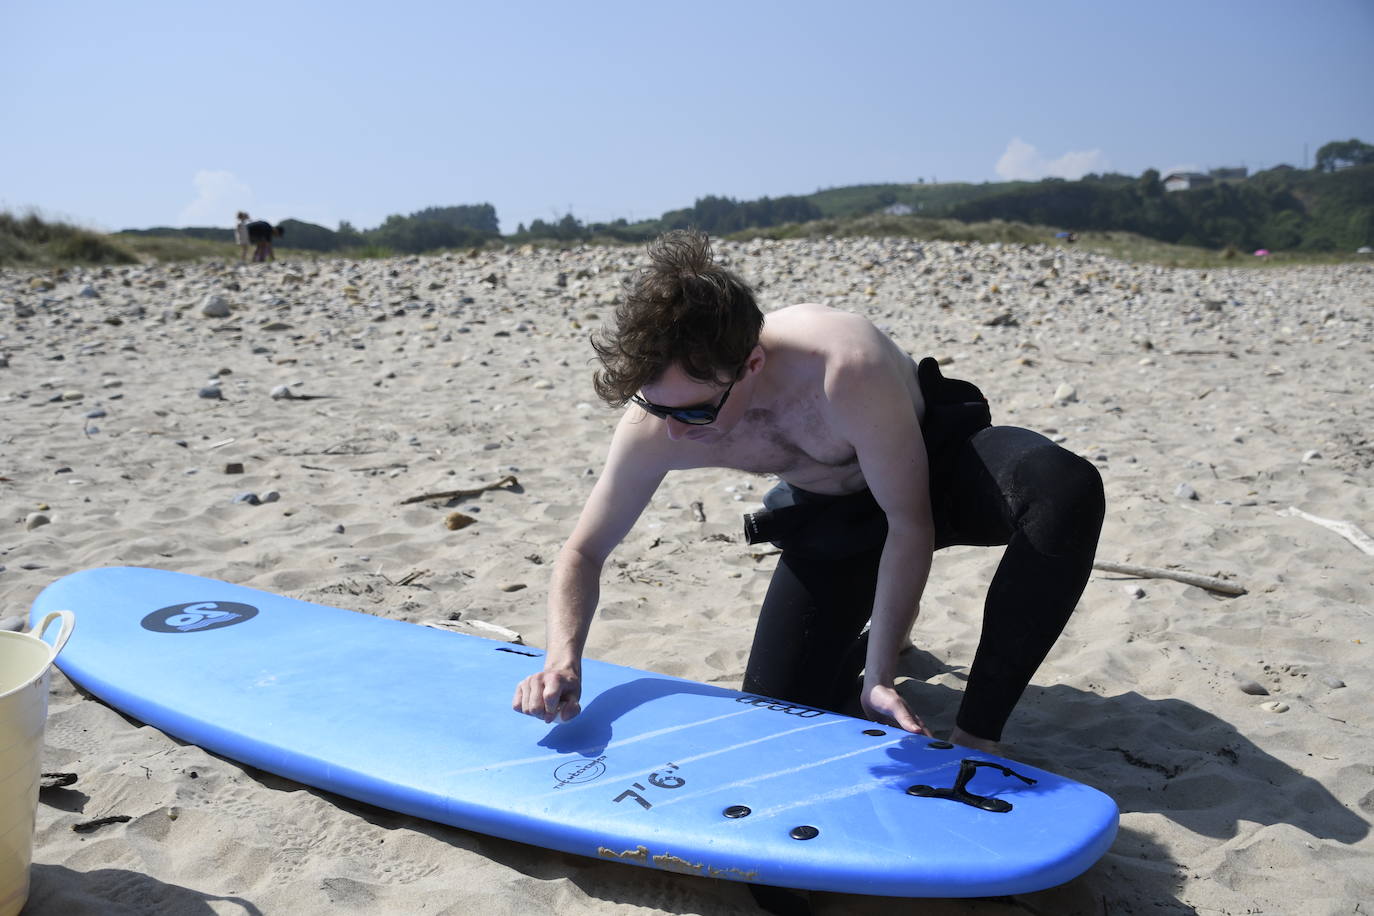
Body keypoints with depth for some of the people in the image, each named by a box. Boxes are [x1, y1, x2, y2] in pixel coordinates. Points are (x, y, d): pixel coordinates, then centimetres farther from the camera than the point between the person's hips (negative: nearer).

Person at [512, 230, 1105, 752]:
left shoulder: (846, 368, -41)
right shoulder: (657, 424, -27)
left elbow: (910, 526, -28)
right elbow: (583, 552, -12)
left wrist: (879, 679, -28)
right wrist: (563, 659, -29)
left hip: (937, 461, -3)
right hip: (833, 514, 4)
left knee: (1066, 490, -38)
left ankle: (976, 737, -25)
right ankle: (871, 631, 28)